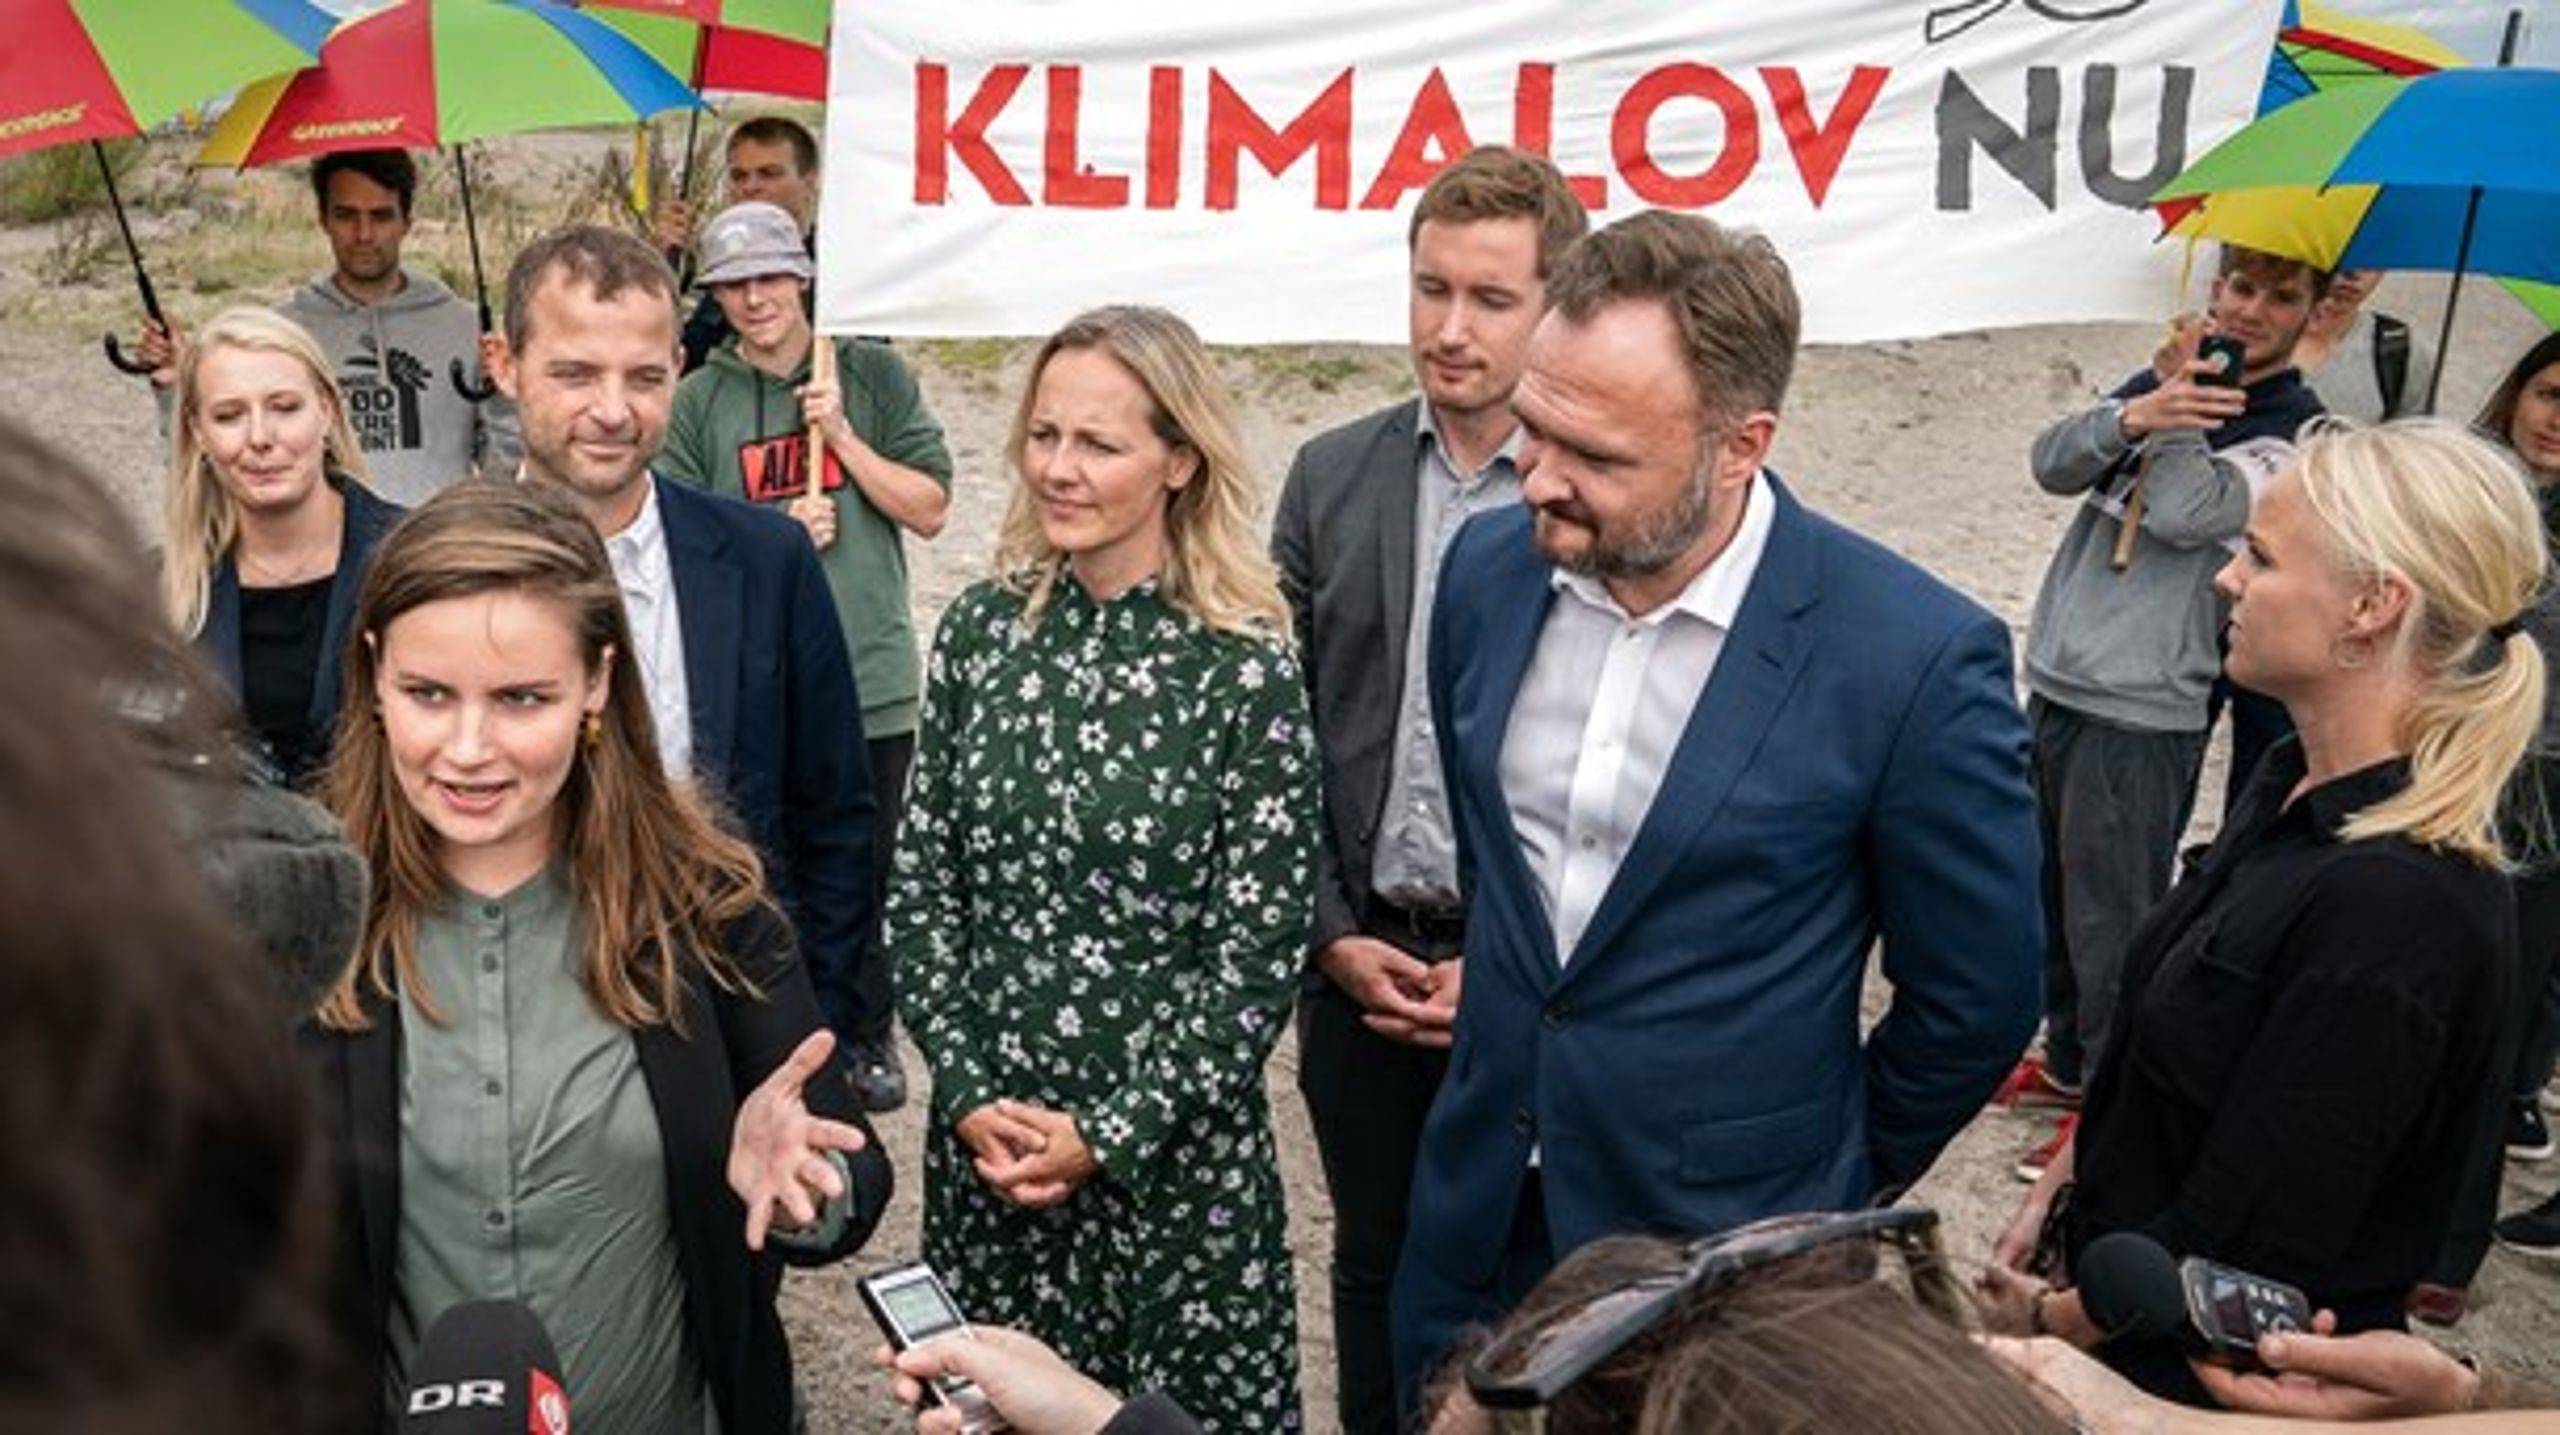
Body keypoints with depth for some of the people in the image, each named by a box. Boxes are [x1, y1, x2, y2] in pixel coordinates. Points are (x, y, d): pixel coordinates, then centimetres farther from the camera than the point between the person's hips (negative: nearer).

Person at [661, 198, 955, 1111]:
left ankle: (867, 1035, 29)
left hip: (871, 678, 1)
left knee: (864, 870, 11)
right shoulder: (699, 402, 2)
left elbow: (929, 509, 1)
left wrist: (843, 436, -9)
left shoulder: (873, 376, 3)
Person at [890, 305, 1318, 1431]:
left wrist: (1109, 1132, -13)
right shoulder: (980, 629, -1)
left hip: (1173, 1147, -3)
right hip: (984, 1137, 4)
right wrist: (970, 1091, -6)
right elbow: (920, 886, 2)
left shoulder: (1245, 670, -12)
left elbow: (1257, 950, -11)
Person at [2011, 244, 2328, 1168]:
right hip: (2056, 679, 7)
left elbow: (2186, 514, -23)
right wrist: (2135, 414, -20)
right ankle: (2068, 1062, 33)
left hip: (2143, 711, -7)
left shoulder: (2294, 432, -7)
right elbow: (2052, 465, -3)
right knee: (2050, 890, 17)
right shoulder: (2156, 382, 12)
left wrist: (2177, 410, -11)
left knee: (2109, 911, -2)